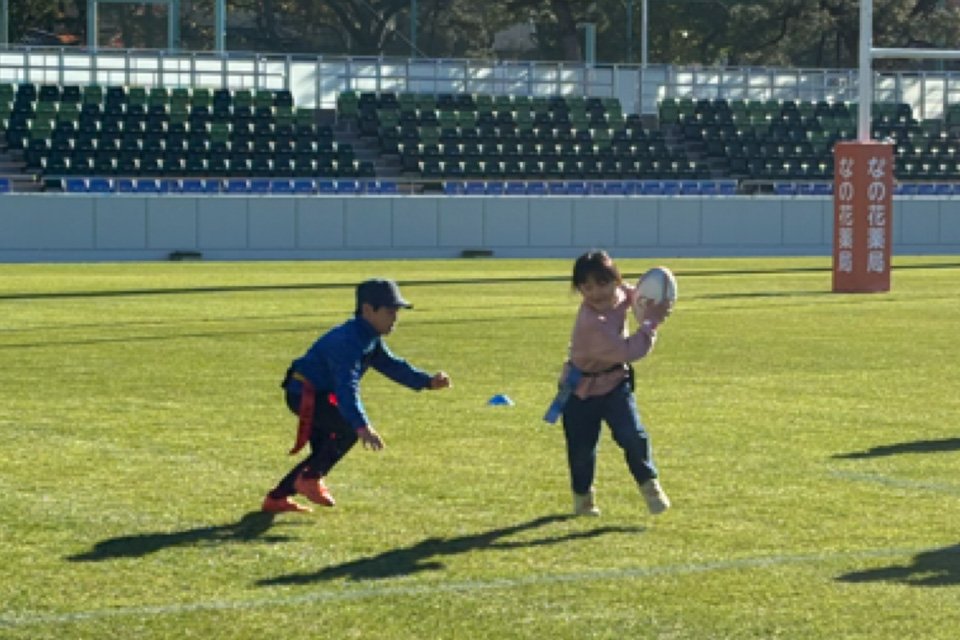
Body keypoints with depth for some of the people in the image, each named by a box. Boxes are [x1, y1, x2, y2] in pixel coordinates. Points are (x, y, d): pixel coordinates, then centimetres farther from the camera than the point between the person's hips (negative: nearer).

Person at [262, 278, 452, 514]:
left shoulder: (370, 339, 6)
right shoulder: (349, 340, -28)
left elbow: (391, 365, 7)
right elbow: (347, 387, -39)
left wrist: (428, 381, -7)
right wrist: (362, 427, -49)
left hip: (317, 395, 11)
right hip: (305, 395, -11)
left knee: (325, 452, 15)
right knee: (350, 427, -25)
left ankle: (277, 498, 20)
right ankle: (310, 478, -14)